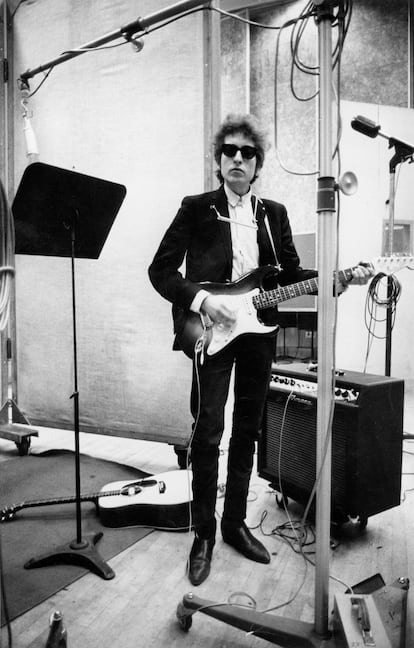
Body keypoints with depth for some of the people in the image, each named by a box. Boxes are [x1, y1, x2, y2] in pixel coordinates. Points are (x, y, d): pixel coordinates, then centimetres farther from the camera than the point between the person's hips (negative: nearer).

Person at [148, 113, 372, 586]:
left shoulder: (274, 213, 14)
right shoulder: (196, 208, 2)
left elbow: (292, 274, 14)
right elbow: (160, 269, -2)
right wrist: (200, 299, -16)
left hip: (258, 330, 5)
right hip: (211, 330, -4)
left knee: (247, 431, 10)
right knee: (207, 432, -6)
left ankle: (235, 522, 25)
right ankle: (203, 533, 10)